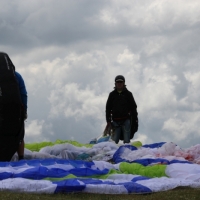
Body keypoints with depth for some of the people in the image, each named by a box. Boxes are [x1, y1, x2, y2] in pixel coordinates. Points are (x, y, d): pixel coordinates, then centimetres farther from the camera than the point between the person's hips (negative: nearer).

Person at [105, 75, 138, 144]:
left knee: (126, 141, -3)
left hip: (126, 121, -1)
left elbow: (133, 107, 7)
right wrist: (108, 121, 3)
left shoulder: (128, 94, 7)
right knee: (114, 141, -4)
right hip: (115, 121, 1)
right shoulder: (112, 94, 11)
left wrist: (135, 120, 1)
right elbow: (108, 108, 11)